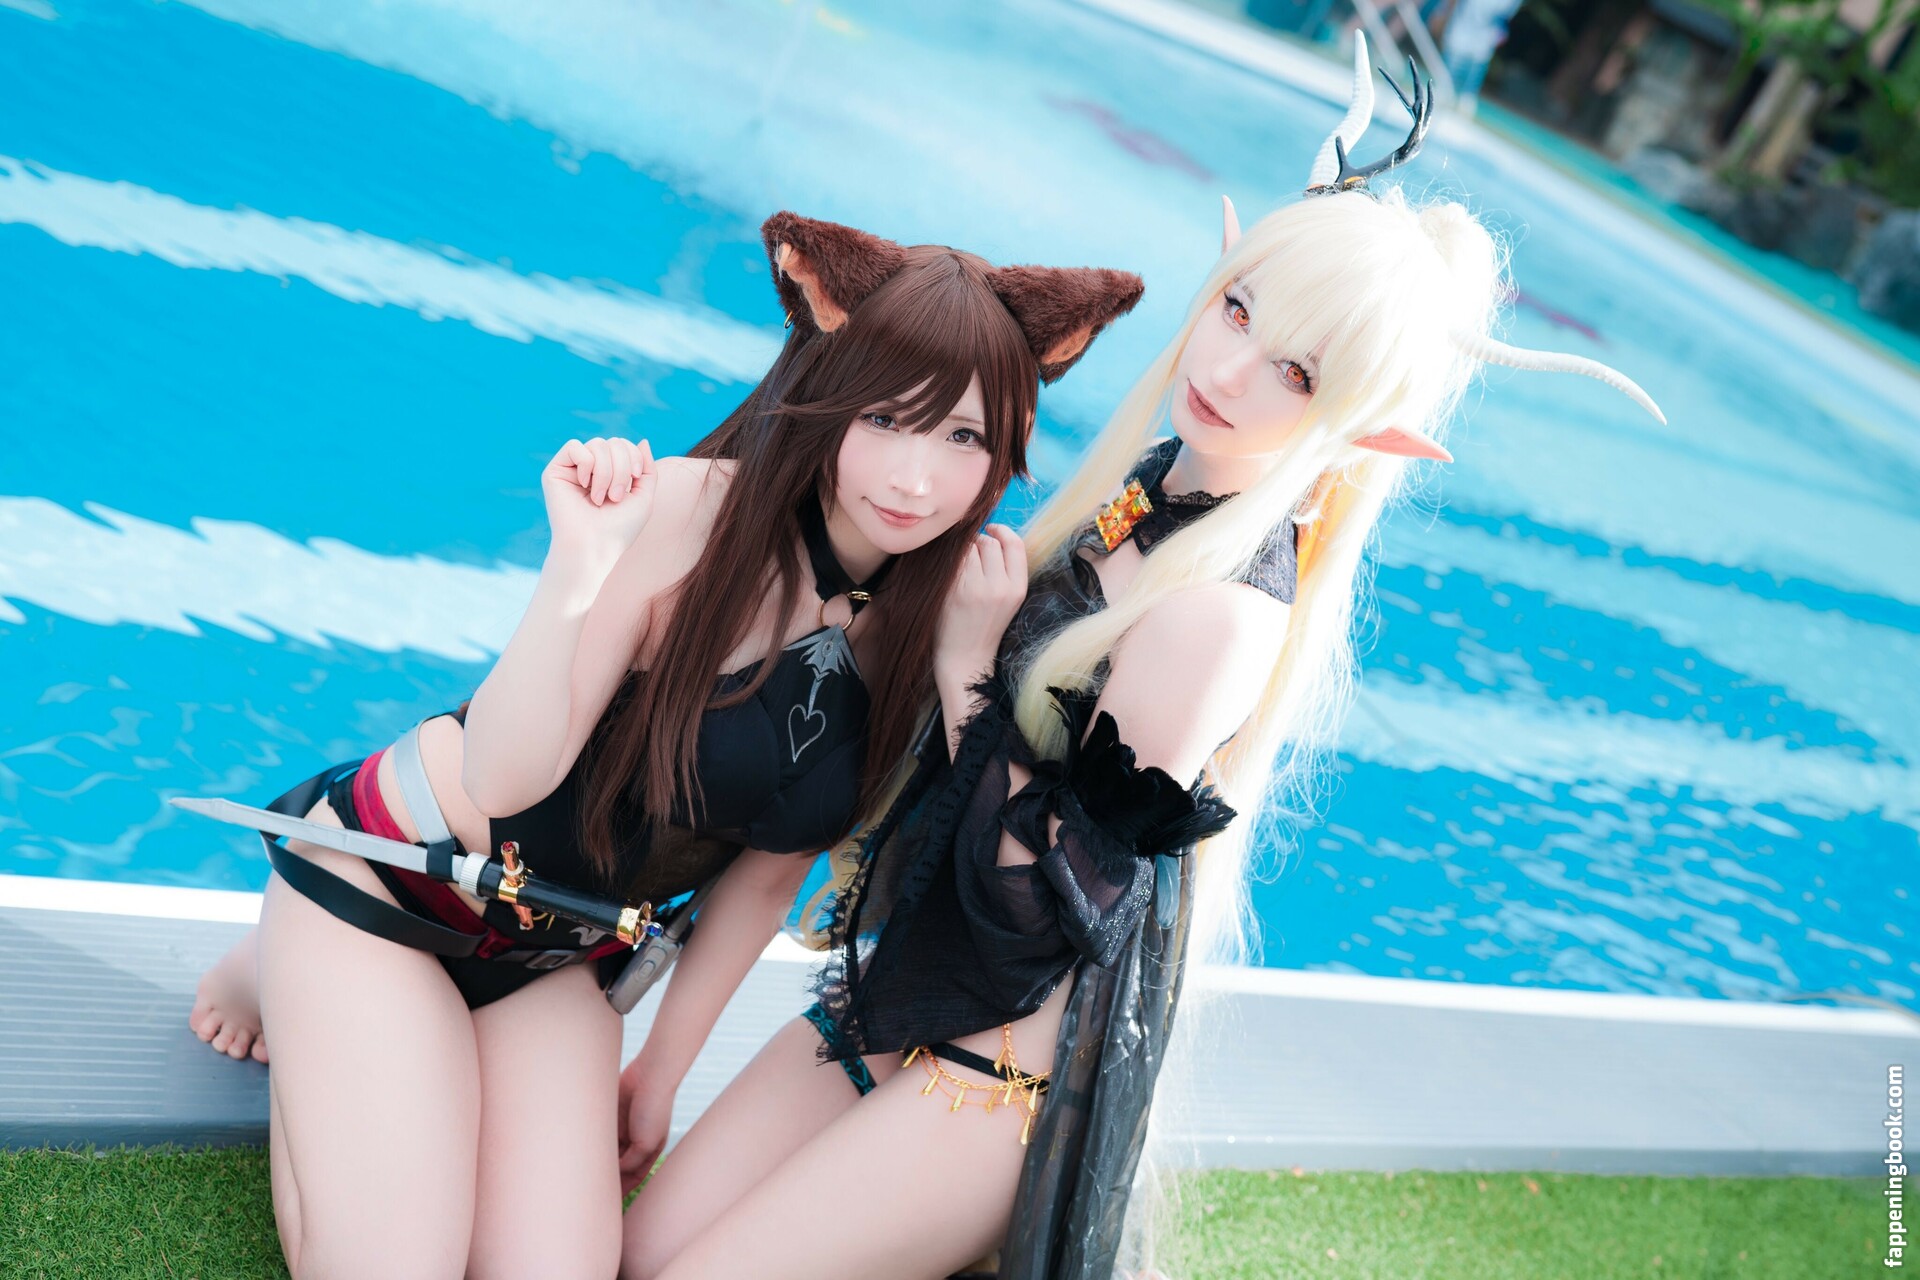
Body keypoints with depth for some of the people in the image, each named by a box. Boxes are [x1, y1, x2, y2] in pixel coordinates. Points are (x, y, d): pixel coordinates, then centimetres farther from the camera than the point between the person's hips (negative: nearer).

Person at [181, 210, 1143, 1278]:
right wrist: (581, 573, -42)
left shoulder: (932, 621, -8)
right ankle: (299, 993, 14)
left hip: (558, 965, 5)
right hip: (397, 874, -5)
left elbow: (771, 868, 3)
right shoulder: (690, 511, -25)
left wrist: (666, 1067, 8)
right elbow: (503, 777, -26)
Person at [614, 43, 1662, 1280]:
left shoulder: (1225, 614, -26)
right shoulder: (1157, 481, 1)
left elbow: (1042, 896, -23)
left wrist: (966, 662, -19)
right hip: (903, 989, 8)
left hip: (1006, 1062, -8)